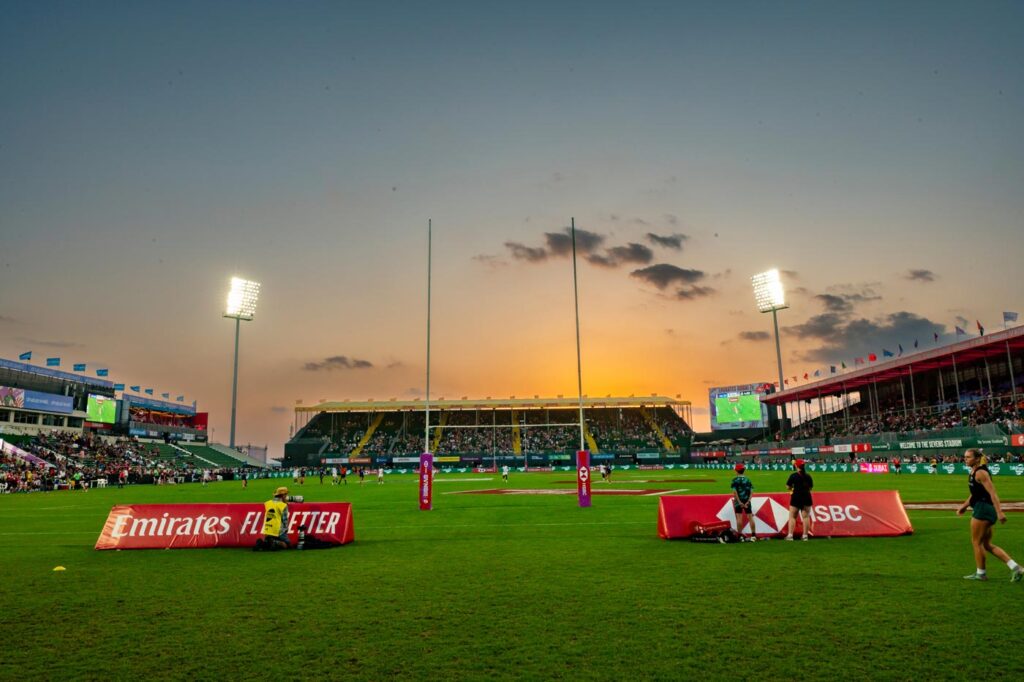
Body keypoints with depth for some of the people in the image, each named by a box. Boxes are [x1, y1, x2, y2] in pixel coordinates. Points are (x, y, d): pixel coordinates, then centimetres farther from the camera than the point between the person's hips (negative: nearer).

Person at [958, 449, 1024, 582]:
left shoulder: (980, 473, -15)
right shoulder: (973, 473, 14)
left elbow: (992, 492, -23)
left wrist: (999, 512, -30)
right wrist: (964, 506, 27)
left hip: (983, 509, -10)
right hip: (982, 510, 10)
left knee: (976, 542, 2)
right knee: (987, 545, 13)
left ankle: (980, 573, 12)